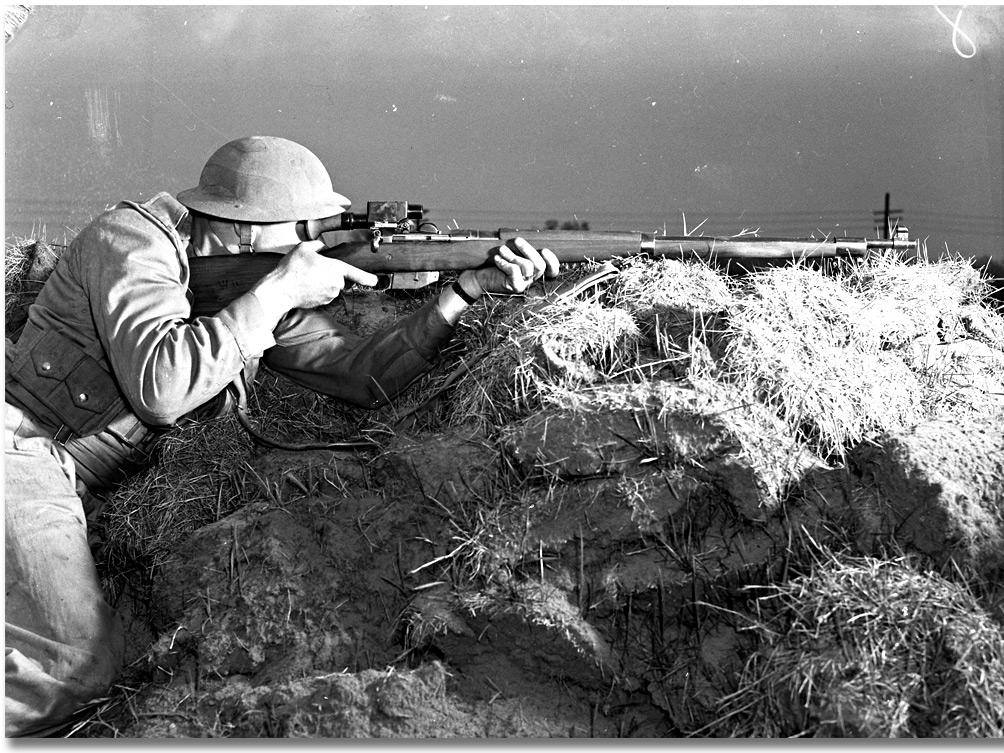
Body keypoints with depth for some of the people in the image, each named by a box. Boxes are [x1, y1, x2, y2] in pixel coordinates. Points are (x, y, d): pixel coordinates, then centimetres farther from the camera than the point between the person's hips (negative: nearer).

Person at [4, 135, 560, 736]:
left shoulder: (262, 287, 7)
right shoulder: (135, 238, -15)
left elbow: (363, 373, 5)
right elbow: (159, 386, -31)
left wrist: (467, 290, -4)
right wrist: (279, 292, -23)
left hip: (72, 481, 9)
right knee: (78, 662, -24)